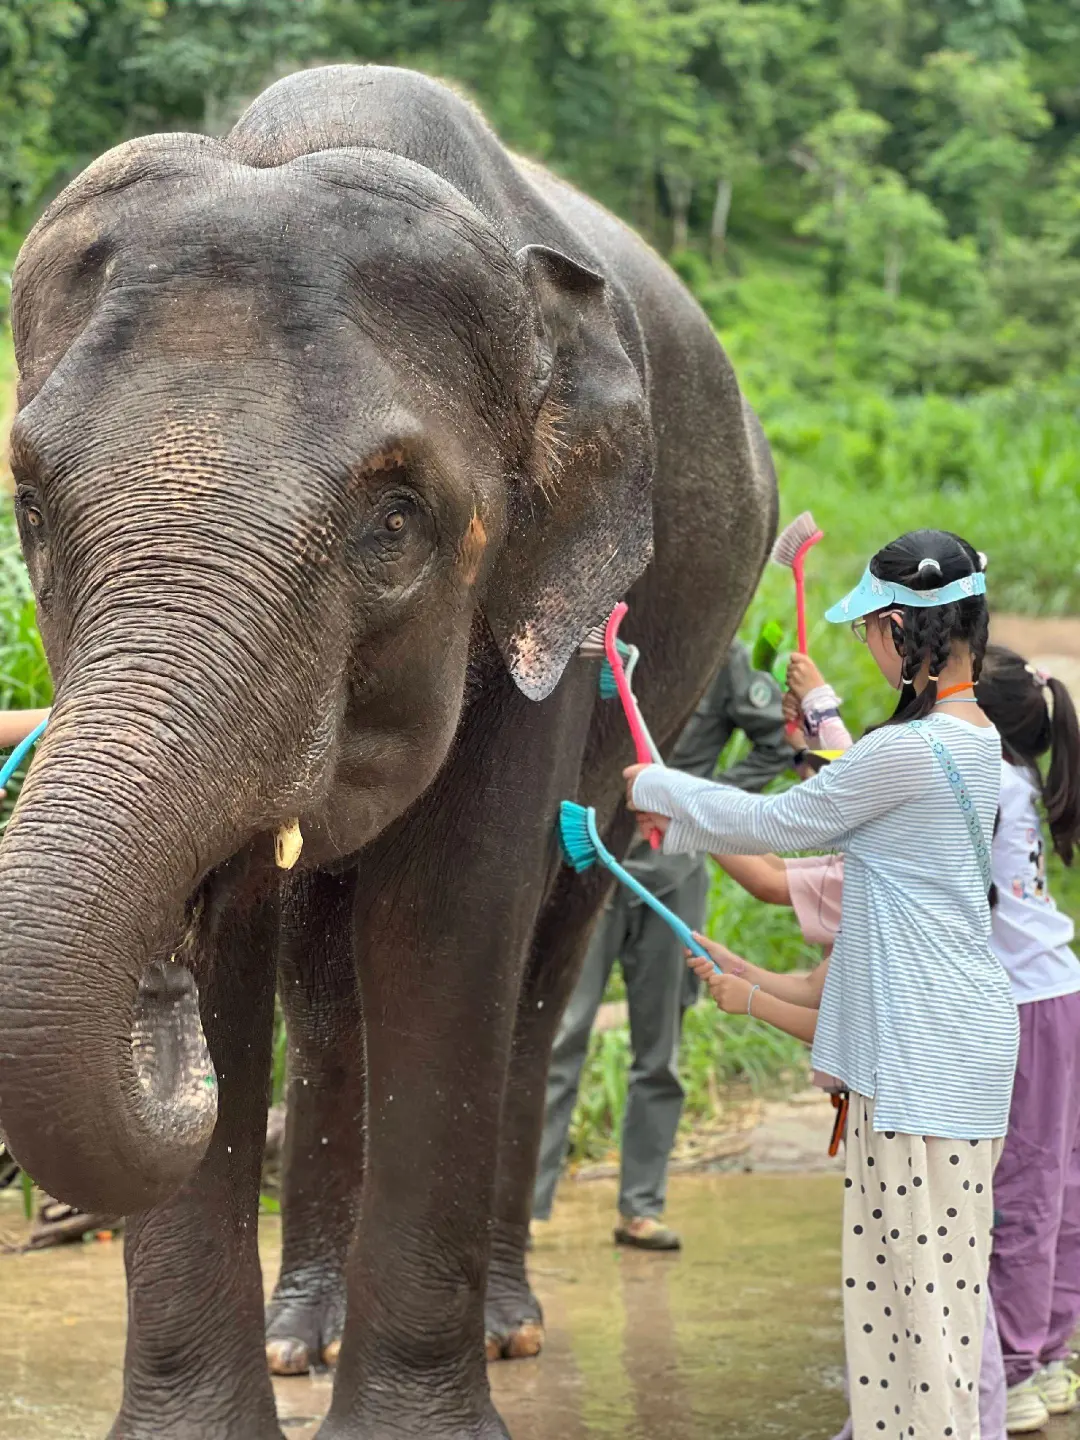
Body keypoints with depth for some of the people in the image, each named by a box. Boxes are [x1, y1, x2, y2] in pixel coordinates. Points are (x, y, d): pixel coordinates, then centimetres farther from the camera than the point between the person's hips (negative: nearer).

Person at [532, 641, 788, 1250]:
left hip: (673, 874, 1)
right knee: (560, 1035, -8)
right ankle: (525, 1203, -6)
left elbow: (781, 740, 5)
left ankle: (642, 1209, 14)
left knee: (660, 1051, 6)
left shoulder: (720, 659, 1)